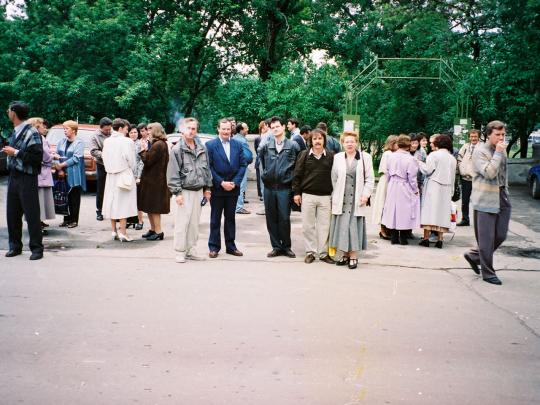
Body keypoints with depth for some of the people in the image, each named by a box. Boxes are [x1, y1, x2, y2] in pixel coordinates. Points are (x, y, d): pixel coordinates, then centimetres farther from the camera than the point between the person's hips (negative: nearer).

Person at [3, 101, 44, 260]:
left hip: (27, 178, -8)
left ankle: (36, 248, 7)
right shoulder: (15, 132, 11)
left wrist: (16, 152, -17)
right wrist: (8, 150, 4)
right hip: (13, 176, 8)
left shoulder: (31, 132, -13)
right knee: (12, 214, 11)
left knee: (31, 214, -2)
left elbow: (37, 156, -19)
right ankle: (15, 246, 22)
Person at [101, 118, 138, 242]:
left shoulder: (106, 141, 3)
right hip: (124, 176, -6)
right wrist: (131, 170, 5)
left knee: (112, 202, 12)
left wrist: (110, 169, 16)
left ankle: (114, 231, 19)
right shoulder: (127, 141, -14)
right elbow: (131, 160, -12)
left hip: (111, 176, 6)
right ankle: (122, 233, -3)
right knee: (123, 203, -2)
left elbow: (104, 157, 6)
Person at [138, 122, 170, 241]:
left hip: (154, 181, -10)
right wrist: (145, 150, 4)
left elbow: (147, 160, -19)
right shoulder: (161, 143, 15)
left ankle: (158, 232, 1)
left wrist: (143, 150, -6)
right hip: (152, 179, 10)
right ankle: (153, 229, 23)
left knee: (153, 208, -4)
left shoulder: (158, 145, -18)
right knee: (150, 206, 16)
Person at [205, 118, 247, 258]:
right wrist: (221, 183, -13)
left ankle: (230, 246, 19)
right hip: (217, 188, -3)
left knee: (230, 218, 11)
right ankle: (214, 247, 14)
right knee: (215, 219, 6)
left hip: (233, 188, 3)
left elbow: (242, 165, 4)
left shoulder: (238, 145, 6)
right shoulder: (210, 145, -4)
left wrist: (235, 182, -8)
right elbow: (209, 167, -8)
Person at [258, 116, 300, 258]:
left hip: (284, 187, -3)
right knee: (271, 218, 6)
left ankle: (286, 246, 12)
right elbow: (262, 161, 21)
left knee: (284, 218, -2)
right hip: (269, 187, 3)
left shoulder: (293, 146, -1)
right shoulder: (265, 146, 5)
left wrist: (291, 177, 2)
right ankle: (276, 246, 16)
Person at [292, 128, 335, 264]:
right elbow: (297, 175, 5)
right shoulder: (304, 155, 4)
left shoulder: (331, 156, 4)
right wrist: (296, 192, -1)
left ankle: (323, 253, 13)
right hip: (307, 196, 0)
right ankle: (310, 252, 15)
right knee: (308, 225, 5)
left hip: (325, 197, 0)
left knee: (324, 225, 3)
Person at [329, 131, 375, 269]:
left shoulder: (365, 157, 4)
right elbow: (333, 179, 7)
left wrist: (366, 195, -8)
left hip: (357, 200, -2)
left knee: (355, 227, -2)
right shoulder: (337, 158, 9)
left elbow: (370, 179, 3)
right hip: (341, 200, 2)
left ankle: (353, 256, 5)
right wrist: (334, 197, 0)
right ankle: (343, 254, 14)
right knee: (341, 227, 3)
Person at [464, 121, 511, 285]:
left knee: (501, 236, 7)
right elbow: (489, 173, -22)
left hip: (502, 199, 7)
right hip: (486, 200, -7)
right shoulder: (480, 151, -10)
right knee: (487, 238, 0)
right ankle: (488, 273, 11)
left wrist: (506, 194, 18)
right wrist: (498, 153, -18)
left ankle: (474, 255, 27)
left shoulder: (501, 150, 13)